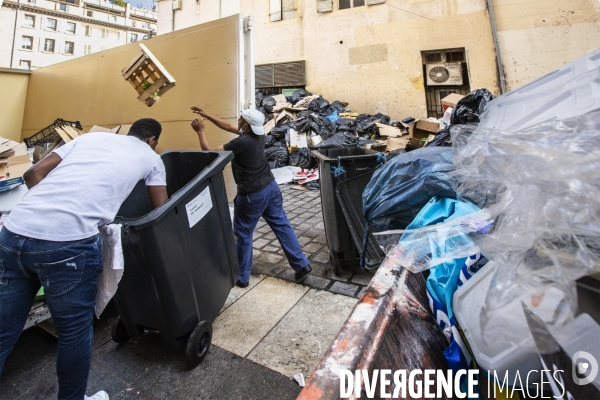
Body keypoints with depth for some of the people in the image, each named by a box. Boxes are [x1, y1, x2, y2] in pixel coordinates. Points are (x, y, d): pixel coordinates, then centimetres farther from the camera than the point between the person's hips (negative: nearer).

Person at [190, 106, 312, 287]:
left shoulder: (241, 143, -21)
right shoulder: (259, 135, 4)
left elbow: (209, 151, -12)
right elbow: (228, 127, 16)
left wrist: (200, 131, 2)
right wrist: (207, 115, 17)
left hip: (251, 195, -8)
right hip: (271, 187, 8)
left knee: (243, 235, 9)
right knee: (282, 226, 14)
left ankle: (241, 277, 24)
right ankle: (302, 265, 20)